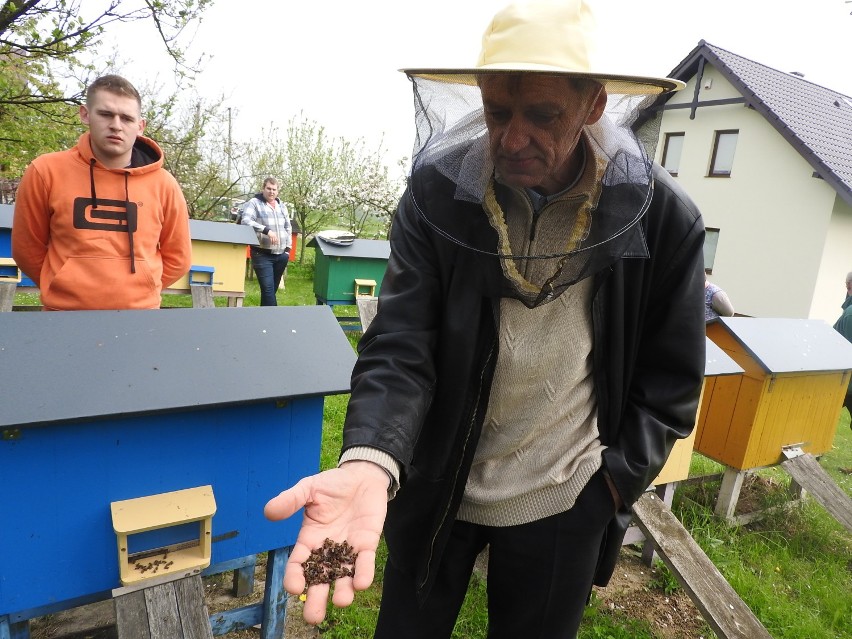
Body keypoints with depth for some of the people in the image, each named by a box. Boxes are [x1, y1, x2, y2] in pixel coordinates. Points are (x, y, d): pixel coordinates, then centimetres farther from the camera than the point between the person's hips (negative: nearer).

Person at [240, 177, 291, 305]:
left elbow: (287, 228, 21)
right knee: (267, 289, -13)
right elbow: (246, 221, -20)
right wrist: (267, 230, -28)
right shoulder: (254, 203, -4)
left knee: (272, 289, 12)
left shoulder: (281, 206, 15)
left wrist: (288, 248, 12)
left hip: (281, 255, 6)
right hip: (262, 255, -6)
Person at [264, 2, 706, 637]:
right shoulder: (436, 193, -15)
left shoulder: (662, 218, -13)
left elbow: (668, 381, -3)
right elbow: (399, 348, -20)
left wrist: (614, 483, -9)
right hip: (434, 489, 1)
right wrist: (369, 463, -36)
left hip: (563, 507, 0)